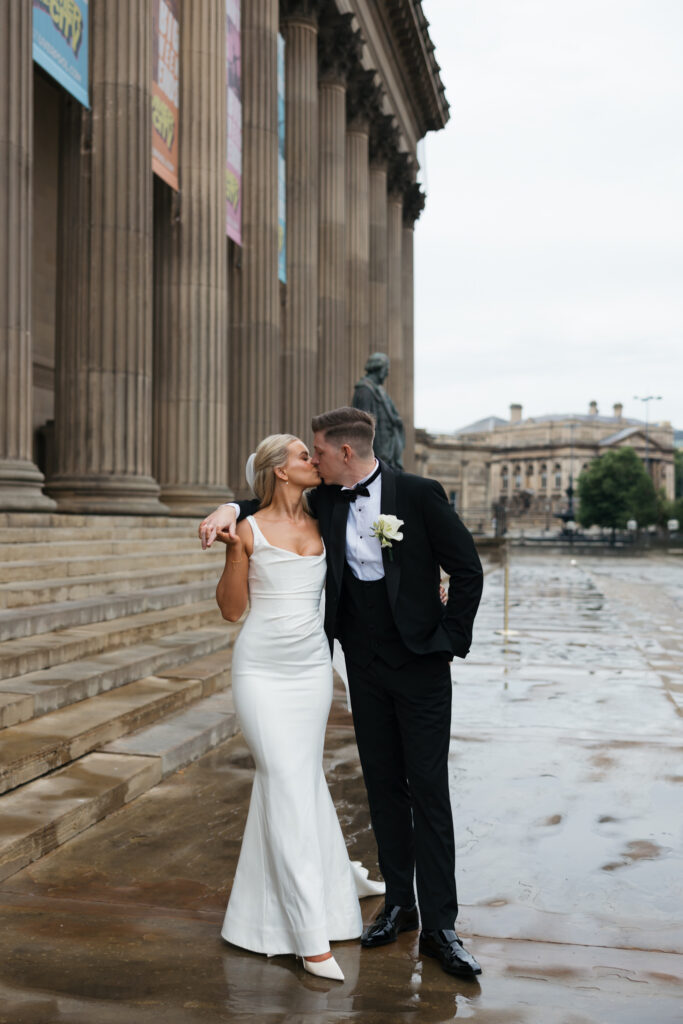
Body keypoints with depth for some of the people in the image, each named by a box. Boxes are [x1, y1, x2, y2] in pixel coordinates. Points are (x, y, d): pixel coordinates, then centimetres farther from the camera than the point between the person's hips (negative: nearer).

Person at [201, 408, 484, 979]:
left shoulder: (419, 494, -11)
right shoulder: (326, 503, 2)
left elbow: (468, 571, -7)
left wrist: (449, 642, -9)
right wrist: (232, 509, -5)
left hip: (421, 664, -5)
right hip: (365, 667, 5)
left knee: (429, 792, -3)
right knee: (383, 787, 11)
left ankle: (439, 926, 4)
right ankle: (398, 905, 25)